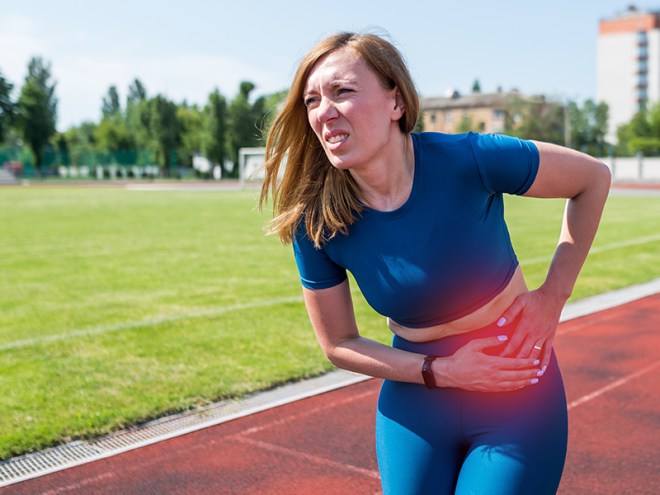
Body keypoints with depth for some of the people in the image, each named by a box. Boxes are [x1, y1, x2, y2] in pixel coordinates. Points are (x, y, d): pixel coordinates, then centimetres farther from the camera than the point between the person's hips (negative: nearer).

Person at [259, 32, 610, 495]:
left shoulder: (467, 160, -22)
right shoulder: (316, 224, -14)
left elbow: (593, 178, -6)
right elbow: (339, 344, -3)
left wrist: (554, 294, -8)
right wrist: (442, 371, -14)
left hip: (518, 397, -2)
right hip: (416, 402, 2)